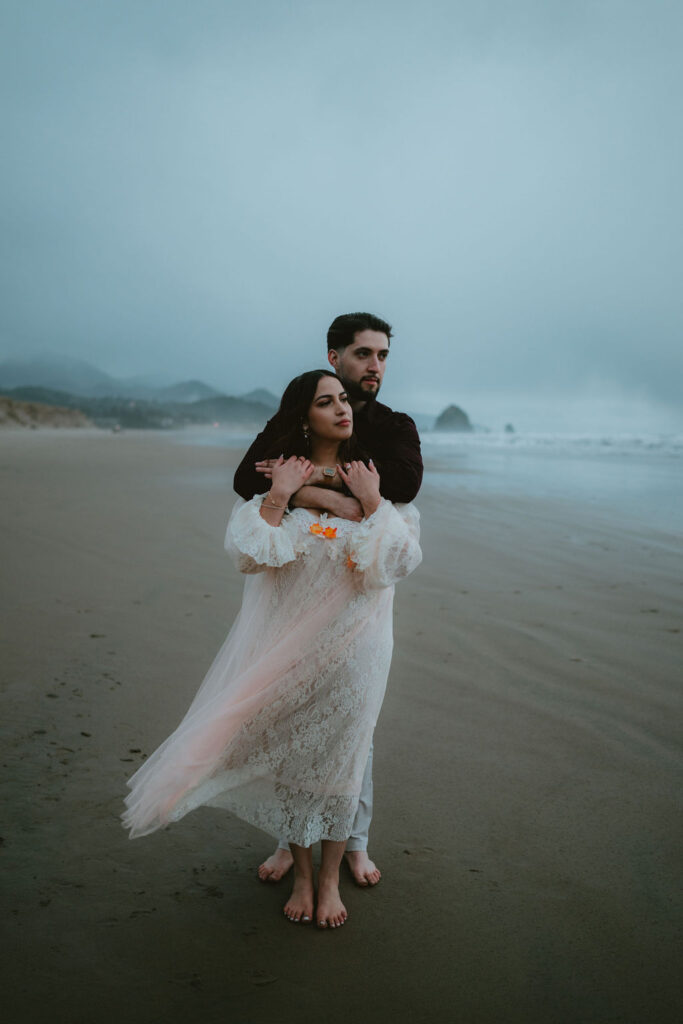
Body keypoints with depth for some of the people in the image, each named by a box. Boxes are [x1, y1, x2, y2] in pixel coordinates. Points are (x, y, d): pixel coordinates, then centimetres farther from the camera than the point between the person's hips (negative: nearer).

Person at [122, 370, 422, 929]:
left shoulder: (374, 478, 2)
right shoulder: (279, 476, 1)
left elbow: (402, 561, -6)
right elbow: (249, 556, -9)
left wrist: (373, 503, -14)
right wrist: (276, 497, -17)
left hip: (353, 646, 0)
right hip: (288, 643, 0)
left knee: (339, 757, 8)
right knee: (289, 755, 9)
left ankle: (330, 878, 29)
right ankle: (302, 875, 32)